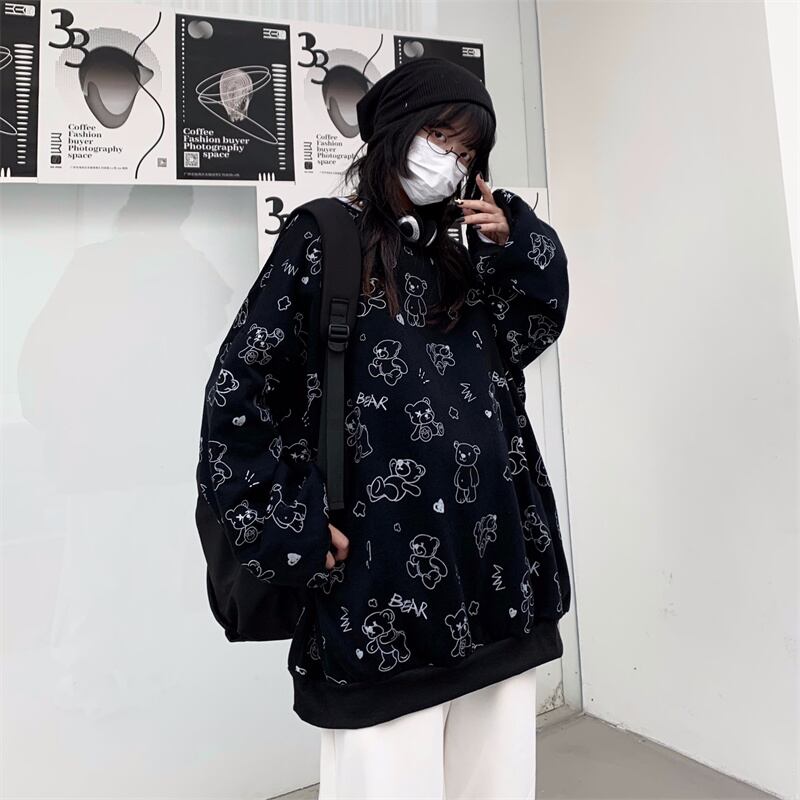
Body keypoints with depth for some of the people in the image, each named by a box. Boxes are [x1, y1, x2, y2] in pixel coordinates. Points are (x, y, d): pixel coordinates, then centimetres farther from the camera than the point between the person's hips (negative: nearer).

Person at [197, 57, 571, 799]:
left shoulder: (454, 256, 16)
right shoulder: (319, 242, -2)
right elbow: (237, 397, -5)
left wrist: (514, 241, 3)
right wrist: (287, 532, -10)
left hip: (494, 560, 6)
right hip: (384, 583, -6)